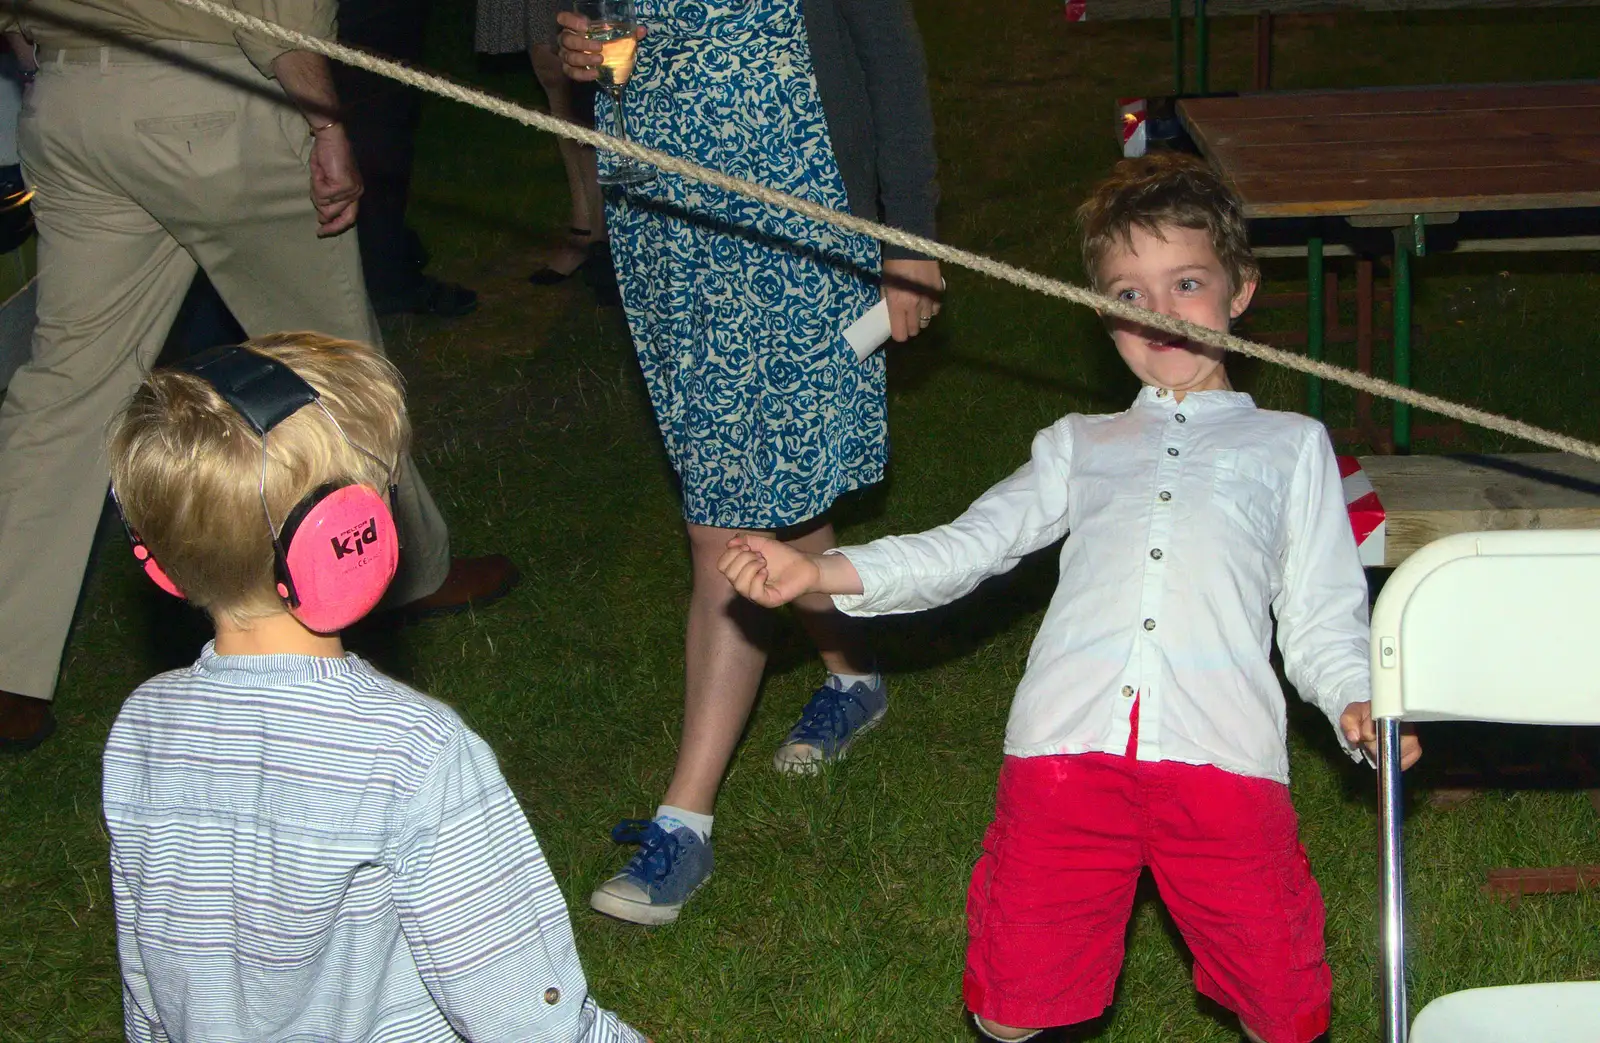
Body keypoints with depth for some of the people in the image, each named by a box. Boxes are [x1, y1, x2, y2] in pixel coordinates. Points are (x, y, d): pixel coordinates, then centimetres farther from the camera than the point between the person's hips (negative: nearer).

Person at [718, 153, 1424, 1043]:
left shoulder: (1289, 444, 23)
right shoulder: (1081, 445, 27)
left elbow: (1322, 613, 17)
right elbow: (967, 547, 14)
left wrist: (1358, 700, -4)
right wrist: (822, 573, 0)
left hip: (1221, 755, -1)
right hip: (1069, 749, 2)